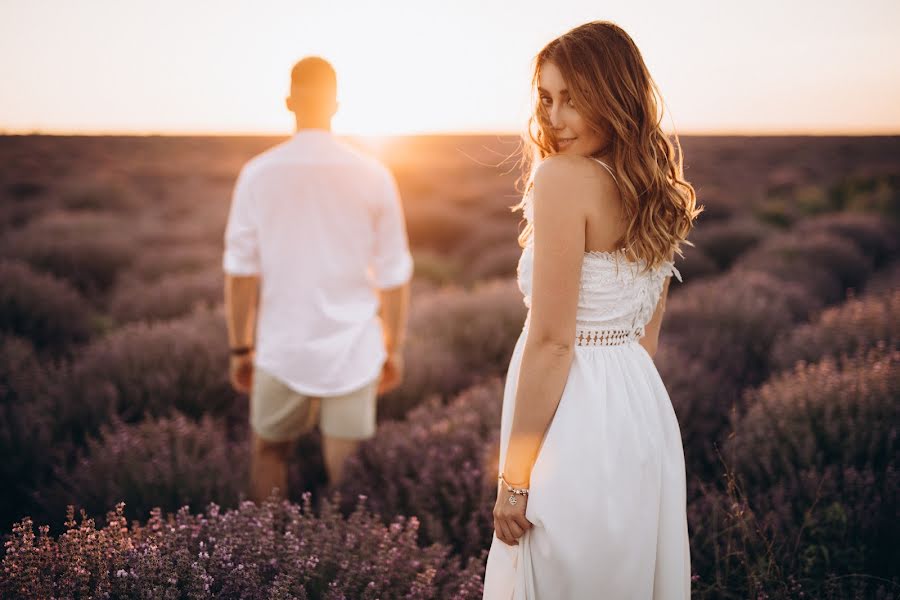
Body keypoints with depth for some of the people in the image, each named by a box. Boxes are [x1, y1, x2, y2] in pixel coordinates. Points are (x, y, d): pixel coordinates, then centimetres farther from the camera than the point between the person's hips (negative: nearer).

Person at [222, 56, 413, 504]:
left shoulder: (258, 174, -3)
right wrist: (394, 348, 12)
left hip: (281, 350, 0)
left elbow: (240, 271, -2)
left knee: (268, 453, 20)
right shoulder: (373, 176, -3)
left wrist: (240, 349, 8)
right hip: (353, 351, 0)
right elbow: (394, 275, 1)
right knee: (346, 472, 6)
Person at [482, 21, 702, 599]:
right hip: (643, 408, 8)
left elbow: (551, 342, -19)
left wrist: (513, 478, -14)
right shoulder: (655, 189, 9)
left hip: (578, 420, -8)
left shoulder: (563, 178, -16)